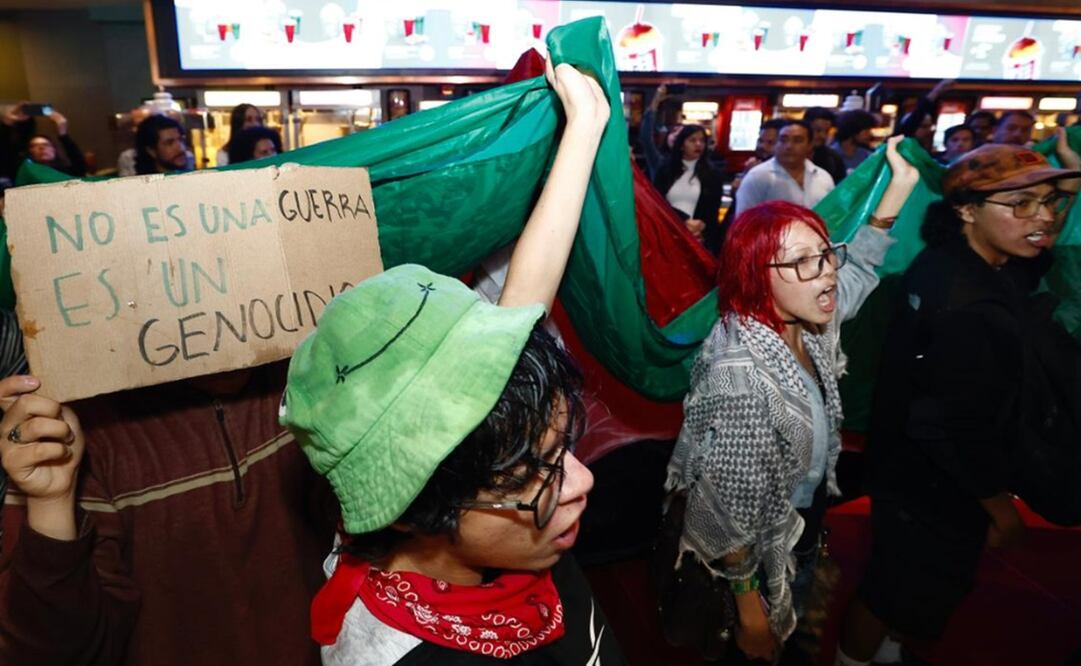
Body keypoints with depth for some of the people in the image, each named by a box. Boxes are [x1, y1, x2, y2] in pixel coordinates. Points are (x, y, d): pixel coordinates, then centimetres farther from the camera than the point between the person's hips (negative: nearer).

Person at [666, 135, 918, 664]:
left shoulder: (804, 325, -11)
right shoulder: (740, 372, -36)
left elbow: (856, 270, 10)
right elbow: (731, 502, -28)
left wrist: (896, 191, 0)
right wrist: (748, 605, -17)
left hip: (809, 516, 7)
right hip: (762, 545, -7)